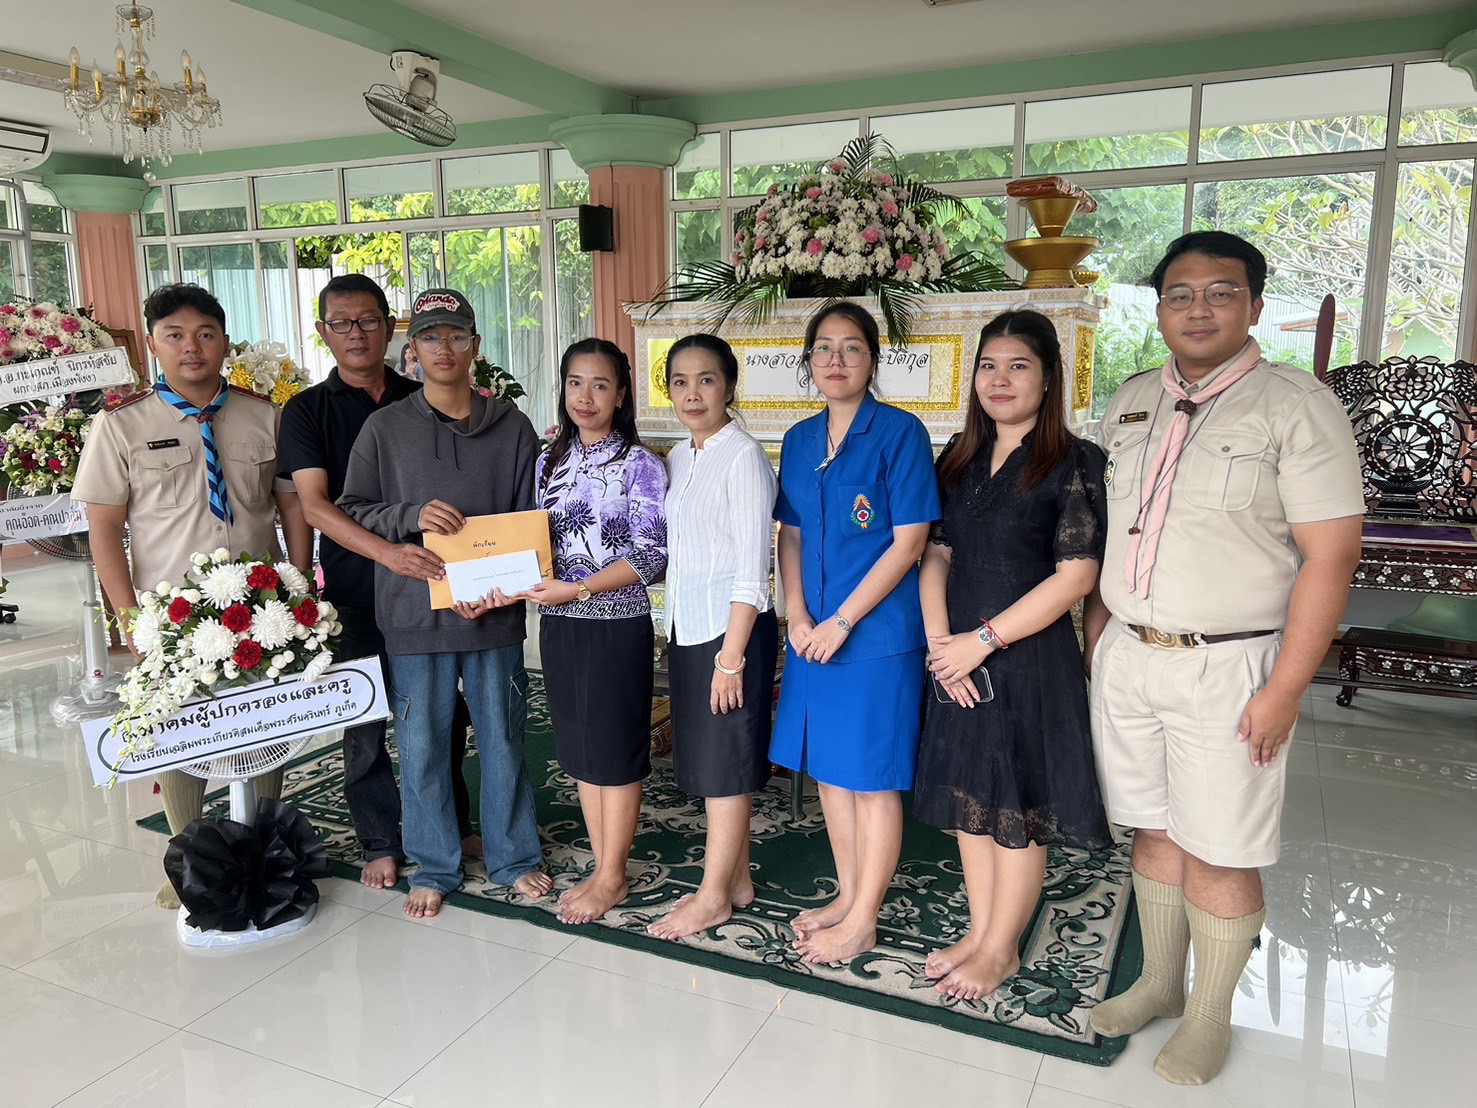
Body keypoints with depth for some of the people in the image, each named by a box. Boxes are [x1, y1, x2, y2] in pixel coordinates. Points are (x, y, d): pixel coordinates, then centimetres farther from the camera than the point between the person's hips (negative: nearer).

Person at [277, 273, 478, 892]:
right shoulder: (308, 411, 1)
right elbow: (315, 506, -12)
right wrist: (387, 552, -28)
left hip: (427, 579, 2)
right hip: (354, 588, -2)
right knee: (364, 722, 7)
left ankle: (453, 828, 30)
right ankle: (380, 844, 25)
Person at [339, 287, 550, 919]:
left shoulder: (511, 426, 2)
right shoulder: (385, 427, 2)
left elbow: (531, 522, 3)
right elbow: (352, 509, 4)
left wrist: (500, 588, -11)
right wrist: (412, 517, -16)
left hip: (494, 612, 0)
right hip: (414, 613, 0)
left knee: (502, 737, 11)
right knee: (421, 745, 9)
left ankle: (513, 857, 29)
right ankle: (433, 868, 28)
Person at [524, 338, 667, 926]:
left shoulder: (639, 464, -8)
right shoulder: (550, 461, 9)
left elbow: (651, 555, -13)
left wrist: (578, 589, -20)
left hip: (617, 624, -6)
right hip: (559, 625, 6)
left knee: (615, 750, 4)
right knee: (580, 749, 13)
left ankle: (612, 878, 19)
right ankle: (603, 869, 27)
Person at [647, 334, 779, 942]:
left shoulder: (743, 457, -13)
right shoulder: (678, 458, 11)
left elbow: (751, 570, -16)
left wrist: (731, 656, -18)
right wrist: (681, 635, 13)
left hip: (731, 627, -8)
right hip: (687, 626, 8)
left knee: (725, 763, 4)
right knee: (707, 761, 15)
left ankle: (713, 896, 18)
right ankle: (737, 879, 30)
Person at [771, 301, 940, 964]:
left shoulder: (900, 434, -9)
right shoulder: (800, 439, 9)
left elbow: (908, 542, -13)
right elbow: (791, 536, 12)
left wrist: (841, 623, -15)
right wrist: (797, 616, -3)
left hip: (878, 635, -6)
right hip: (813, 635, 6)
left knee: (872, 778, 3)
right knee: (828, 768, 15)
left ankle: (862, 922, 18)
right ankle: (847, 895, 33)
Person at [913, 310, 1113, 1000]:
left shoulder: (1073, 464, -9)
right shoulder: (961, 459, 9)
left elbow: (1075, 576, -15)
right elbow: (936, 554, 8)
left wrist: (983, 640, -16)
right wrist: (939, 638, -7)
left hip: (1031, 659, -6)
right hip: (959, 658, 6)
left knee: (1017, 807, 6)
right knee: (968, 798, 15)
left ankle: (1001, 949, 24)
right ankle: (979, 932, 32)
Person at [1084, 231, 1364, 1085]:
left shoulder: (1296, 405, -9)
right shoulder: (1132, 402, 9)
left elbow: (1331, 556, -13)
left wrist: (1284, 691, -16)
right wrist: (1095, 632, 12)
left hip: (1226, 668, -5)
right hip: (1128, 656, 5)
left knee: (1219, 851, 5)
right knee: (1154, 830, 15)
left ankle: (1210, 1014, 25)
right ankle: (1160, 983, 34)